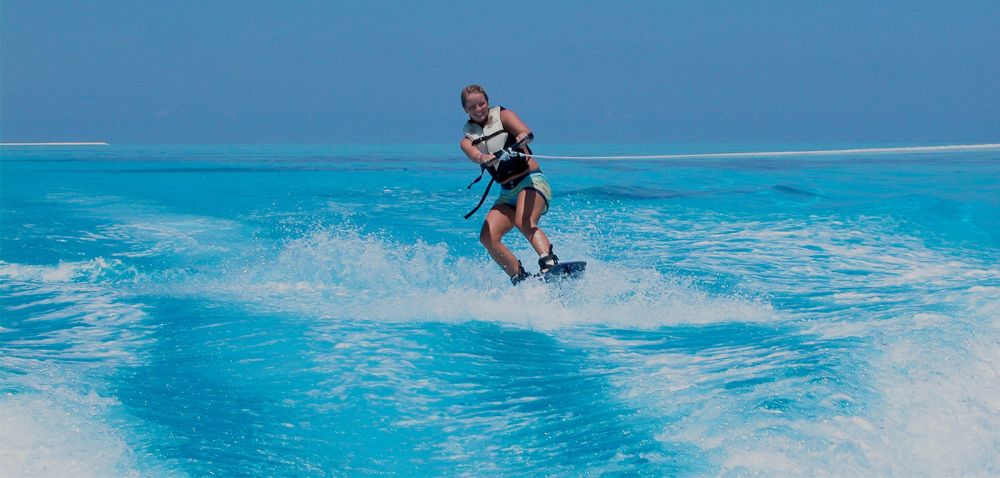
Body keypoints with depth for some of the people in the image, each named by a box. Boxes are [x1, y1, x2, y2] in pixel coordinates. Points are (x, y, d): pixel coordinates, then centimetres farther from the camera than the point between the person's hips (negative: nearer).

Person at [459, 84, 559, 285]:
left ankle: (550, 262, -49)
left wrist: (523, 136, -41)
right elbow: (474, 154, -15)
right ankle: (520, 279, -9)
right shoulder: (467, 138, 10)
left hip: (531, 180, -5)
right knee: (488, 237, -14)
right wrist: (483, 158, -40)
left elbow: (525, 132, -15)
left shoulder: (502, 115, 4)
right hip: (507, 193, 5)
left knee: (524, 222, -32)